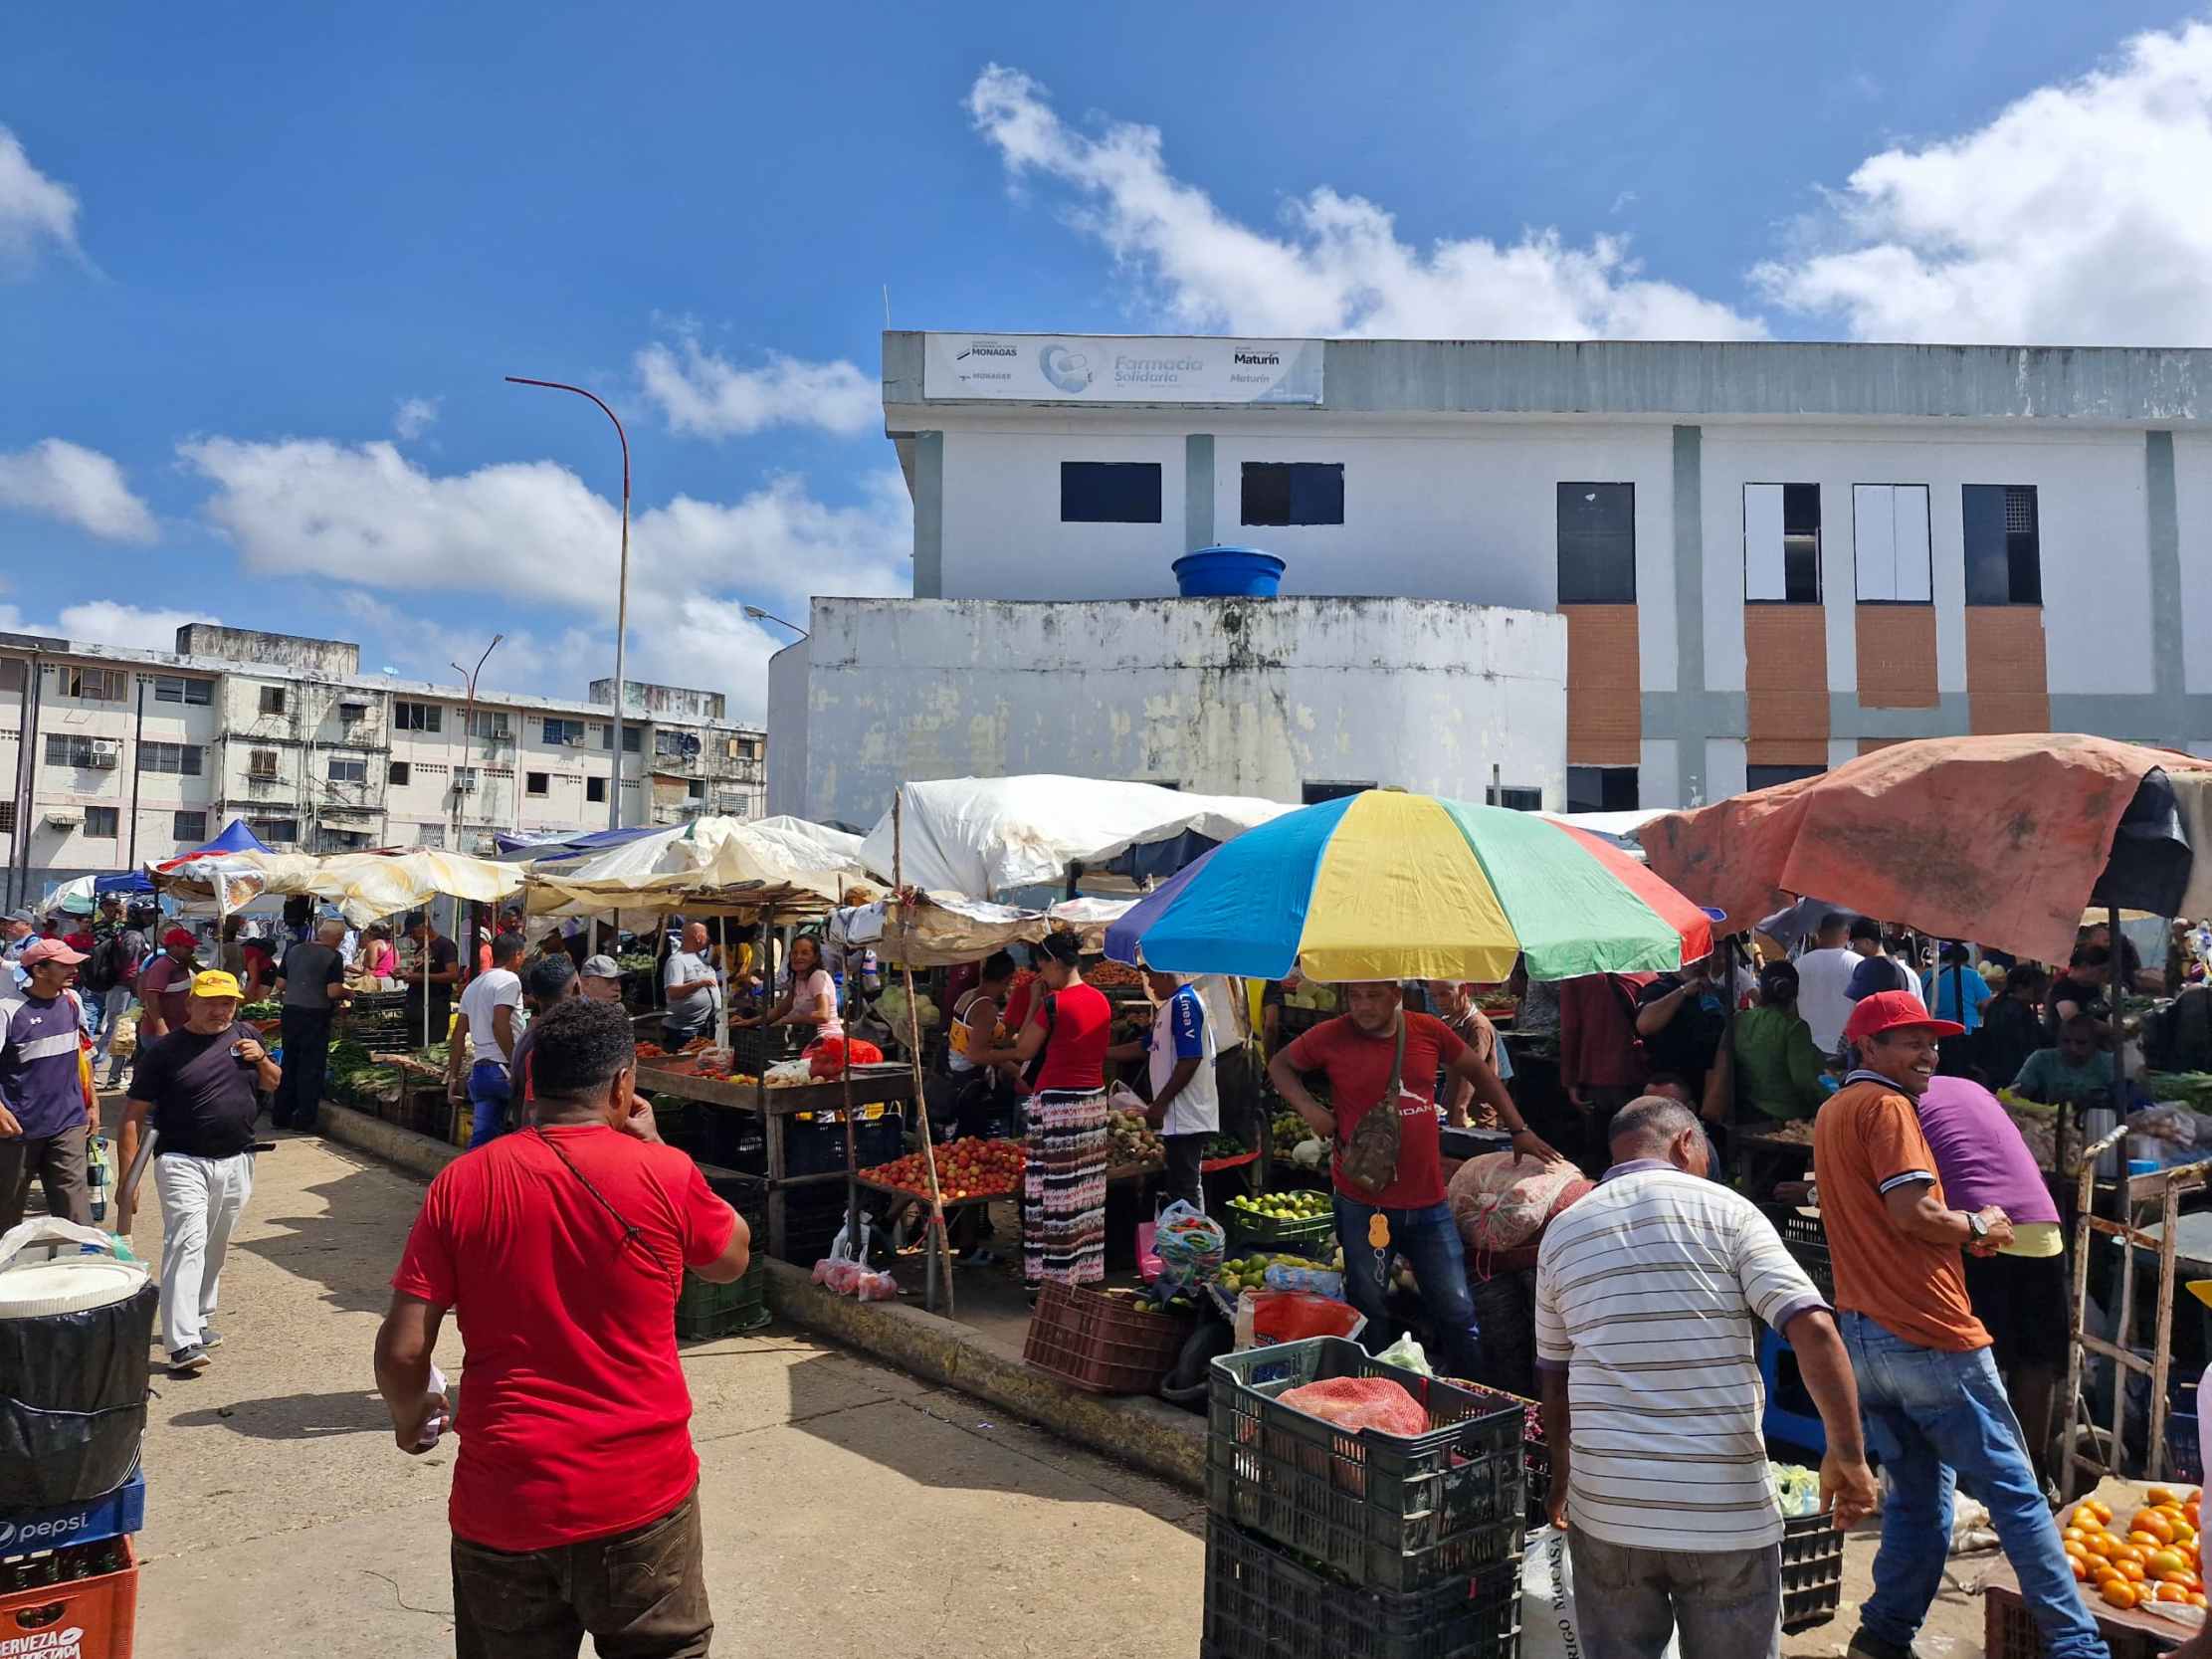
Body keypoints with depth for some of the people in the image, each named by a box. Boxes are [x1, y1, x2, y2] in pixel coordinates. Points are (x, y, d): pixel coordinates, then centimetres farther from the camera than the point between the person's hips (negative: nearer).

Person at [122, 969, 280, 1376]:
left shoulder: (246, 1036, 7)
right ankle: (182, 1343, -17)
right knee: (187, 1243, -15)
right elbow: (135, 1116, -6)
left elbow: (274, 1084, 20)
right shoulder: (164, 1051, -7)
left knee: (215, 1248, 15)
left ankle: (198, 1320, 32)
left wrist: (261, 1060, -3)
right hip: (183, 1163, -5)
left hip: (236, 1163, 5)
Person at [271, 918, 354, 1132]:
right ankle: (304, 1121, 5)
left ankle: (280, 1116, 23)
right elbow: (333, 991, -17)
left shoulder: (294, 951, 9)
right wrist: (347, 995, 3)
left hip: (290, 1011, 6)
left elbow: (280, 985, 11)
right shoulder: (333, 957, -10)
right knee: (311, 1068, 3)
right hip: (316, 1015, -6)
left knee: (289, 1064, 17)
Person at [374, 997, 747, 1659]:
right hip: (641, 1496, -2)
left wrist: (410, 1418, 15)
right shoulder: (664, 1175, -13)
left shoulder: (461, 1182, -7)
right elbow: (733, 1258, 6)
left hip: (503, 1503, 2)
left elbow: (402, 1349, -6)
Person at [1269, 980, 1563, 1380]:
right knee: (1366, 1312, 9)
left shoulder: (1428, 1031, -1)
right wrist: (1307, 1107, -9)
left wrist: (1519, 1130, 16)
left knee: (1457, 1311, 11)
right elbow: (1279, 1065, 9)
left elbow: (1476, 1071, 15)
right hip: (1362, 1204, -2)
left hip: (1428, 1200, 2)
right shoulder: (1331, 1037, -7)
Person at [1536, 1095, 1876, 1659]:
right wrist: (1847, 1453, -6)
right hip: (1727, 1512, -2)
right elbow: (1814, 1330, -14)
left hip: (1607, 1507, 2)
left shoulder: (1562, 1232, 8)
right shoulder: (1726, 1210, -2)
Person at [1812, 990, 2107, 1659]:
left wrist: (1958, 1230, 16)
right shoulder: (1886, 1106, -10)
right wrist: (1978, 1227, -3)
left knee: (1917, 1492, 15)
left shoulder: (1830, 1112, 18)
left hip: (1861, 1337, 8)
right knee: (2013, 1489, 2)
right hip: (1928, 1334, -8)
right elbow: (1912, 1211, -20)